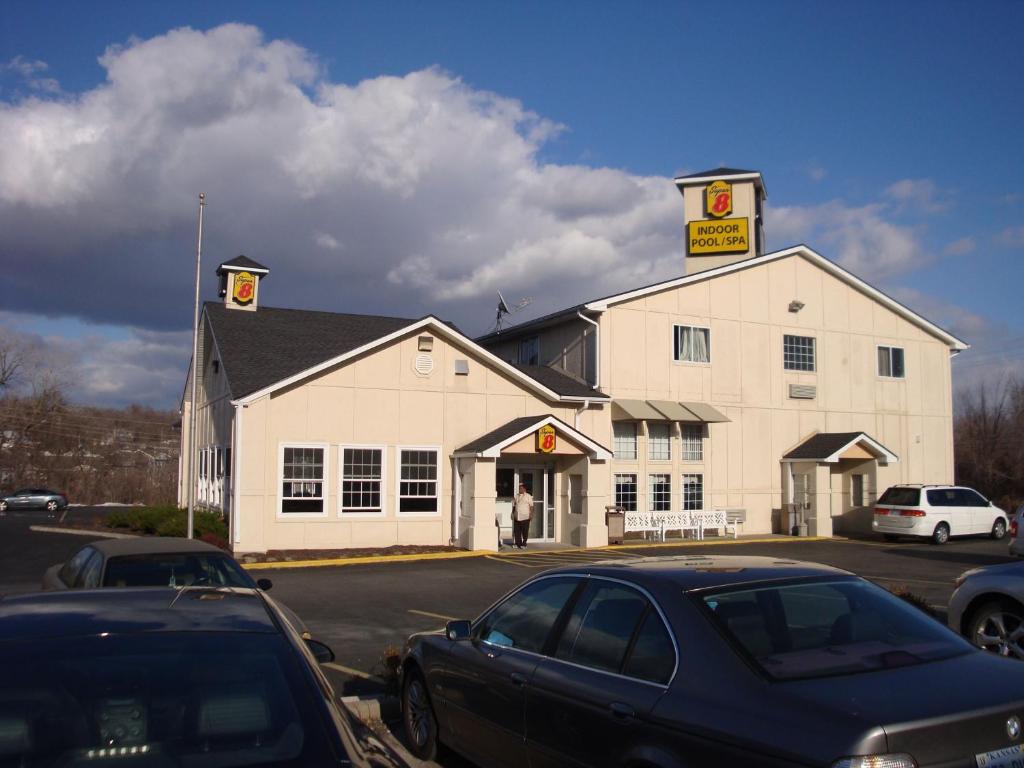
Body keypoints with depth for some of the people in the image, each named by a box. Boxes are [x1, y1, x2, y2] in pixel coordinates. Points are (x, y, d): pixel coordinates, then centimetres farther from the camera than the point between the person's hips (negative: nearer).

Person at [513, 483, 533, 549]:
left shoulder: (528, 496, 1)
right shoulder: (516, 496, 14)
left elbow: (531, 506, -2)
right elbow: (514, 505, 20)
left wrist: (531, 514, -10)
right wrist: (513, 513, 14)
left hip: (525, 517, -4)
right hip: (517, 517, 4)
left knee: (525, 532, 0)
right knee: (517, 531, 4)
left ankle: (524, 544, 9)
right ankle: (518, 543, 12)